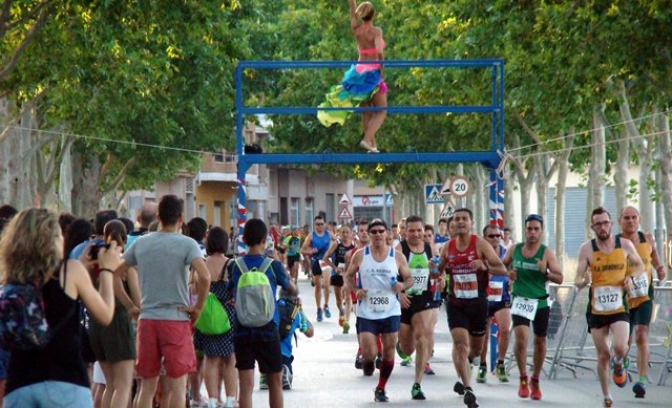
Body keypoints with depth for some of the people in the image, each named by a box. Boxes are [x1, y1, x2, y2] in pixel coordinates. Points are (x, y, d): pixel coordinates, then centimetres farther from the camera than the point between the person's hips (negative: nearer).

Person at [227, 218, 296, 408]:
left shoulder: (235, 266, -1)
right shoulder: (273, 266, -5)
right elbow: (292, 289, 10)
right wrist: (285, 273, 26)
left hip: (241, 331, 1)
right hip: (268, 330, -1)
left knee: (246, 385, 0)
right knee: (275, 382, 13)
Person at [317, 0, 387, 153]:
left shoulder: (356, 30, 0)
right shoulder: (376, 31, -13)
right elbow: (379, 52, -27)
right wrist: (381, 69, -14)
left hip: (358, 72, 5)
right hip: (373, 73, -5)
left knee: (366, 111, 13)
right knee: (381, 111, 3)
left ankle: (373, 145, 9)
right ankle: (367, 139, -17)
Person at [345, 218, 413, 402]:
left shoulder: (397, 256, -1)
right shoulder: (360, 255, -2)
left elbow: (409, 279, 6)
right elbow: (348, 276, 9)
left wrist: (402, 286, -16)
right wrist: (356, 290, -10)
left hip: (391, 312, 1)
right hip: (366, 313, -1)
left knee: (389, 352, 4)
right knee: (369, 353, -11)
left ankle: (381, 389, 21)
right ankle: (369, 361, 28)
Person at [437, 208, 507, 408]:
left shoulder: (481, 244, -9)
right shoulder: (448, 247, 1)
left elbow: (502, 270, -12)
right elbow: (440, 271, 17)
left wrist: (485, 266, -31)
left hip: (478, 303, -1)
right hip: (456, 303, 1)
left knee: (476, 349, 14)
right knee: (460, 344, -16)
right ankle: (467, 389, -12)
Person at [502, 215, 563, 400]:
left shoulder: (547, 253, -7)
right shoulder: (514, 249, 0)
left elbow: (559, 278, -9)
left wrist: (546, 273, -28)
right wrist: (508, 274, -5)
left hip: (540, 302, 0)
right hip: (520, 301, 0)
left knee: (540, 342, 12)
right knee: (521, 338, -19)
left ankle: (535, 381, 32)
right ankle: (523, 379, -2)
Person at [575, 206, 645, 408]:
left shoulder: (625, 245, -1)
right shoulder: (587, 248, -4)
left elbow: (640, 266, 15)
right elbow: (578, 281, -3)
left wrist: (632, 277, -6)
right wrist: (584, 281, -27)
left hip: (619, 307, 0)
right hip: (596, 309, 1)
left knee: (620, 347, -22)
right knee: (603, 356, 5)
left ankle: (619, 365, 14)